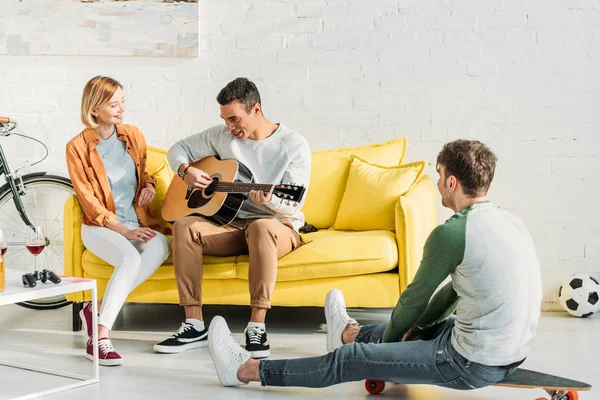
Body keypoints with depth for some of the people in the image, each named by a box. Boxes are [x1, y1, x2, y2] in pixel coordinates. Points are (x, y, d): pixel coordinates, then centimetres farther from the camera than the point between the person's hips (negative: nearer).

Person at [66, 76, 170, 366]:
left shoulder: (133, 136, 10)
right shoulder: (77, 148, -4)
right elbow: (89, 201, -7)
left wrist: (148, 184, 3)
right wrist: (124, 231, -15)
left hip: (139, 222, 4)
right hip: (101, 226, -4)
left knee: (160, 246, -32)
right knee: (131, 258, -36)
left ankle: (98, 309, -25)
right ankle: (101, 338, -35)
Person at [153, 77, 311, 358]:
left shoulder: (294, 146, -6)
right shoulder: (222, 136, 7)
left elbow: (292, 206, -11)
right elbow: (178, 149, 17)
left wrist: (269, 200, -34)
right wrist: (186, 171, -6)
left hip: (278, 227, -4)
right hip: (231, 223, 4)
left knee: (261, 227, -41)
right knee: (184, 225, -26)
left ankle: (257, 326, -38)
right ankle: (195, 325, -26)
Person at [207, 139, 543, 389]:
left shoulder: (453, 232, -19)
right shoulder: (511, 222, 8)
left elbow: (416, 297, -7)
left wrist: (388, 339, 11)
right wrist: (418, 326, 24)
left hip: (474, 365, -8)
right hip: (512, 356, 8)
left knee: (351, 360, 4)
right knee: (418, 327, 34)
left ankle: (247, 370, 18)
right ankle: (350, 333, 65)